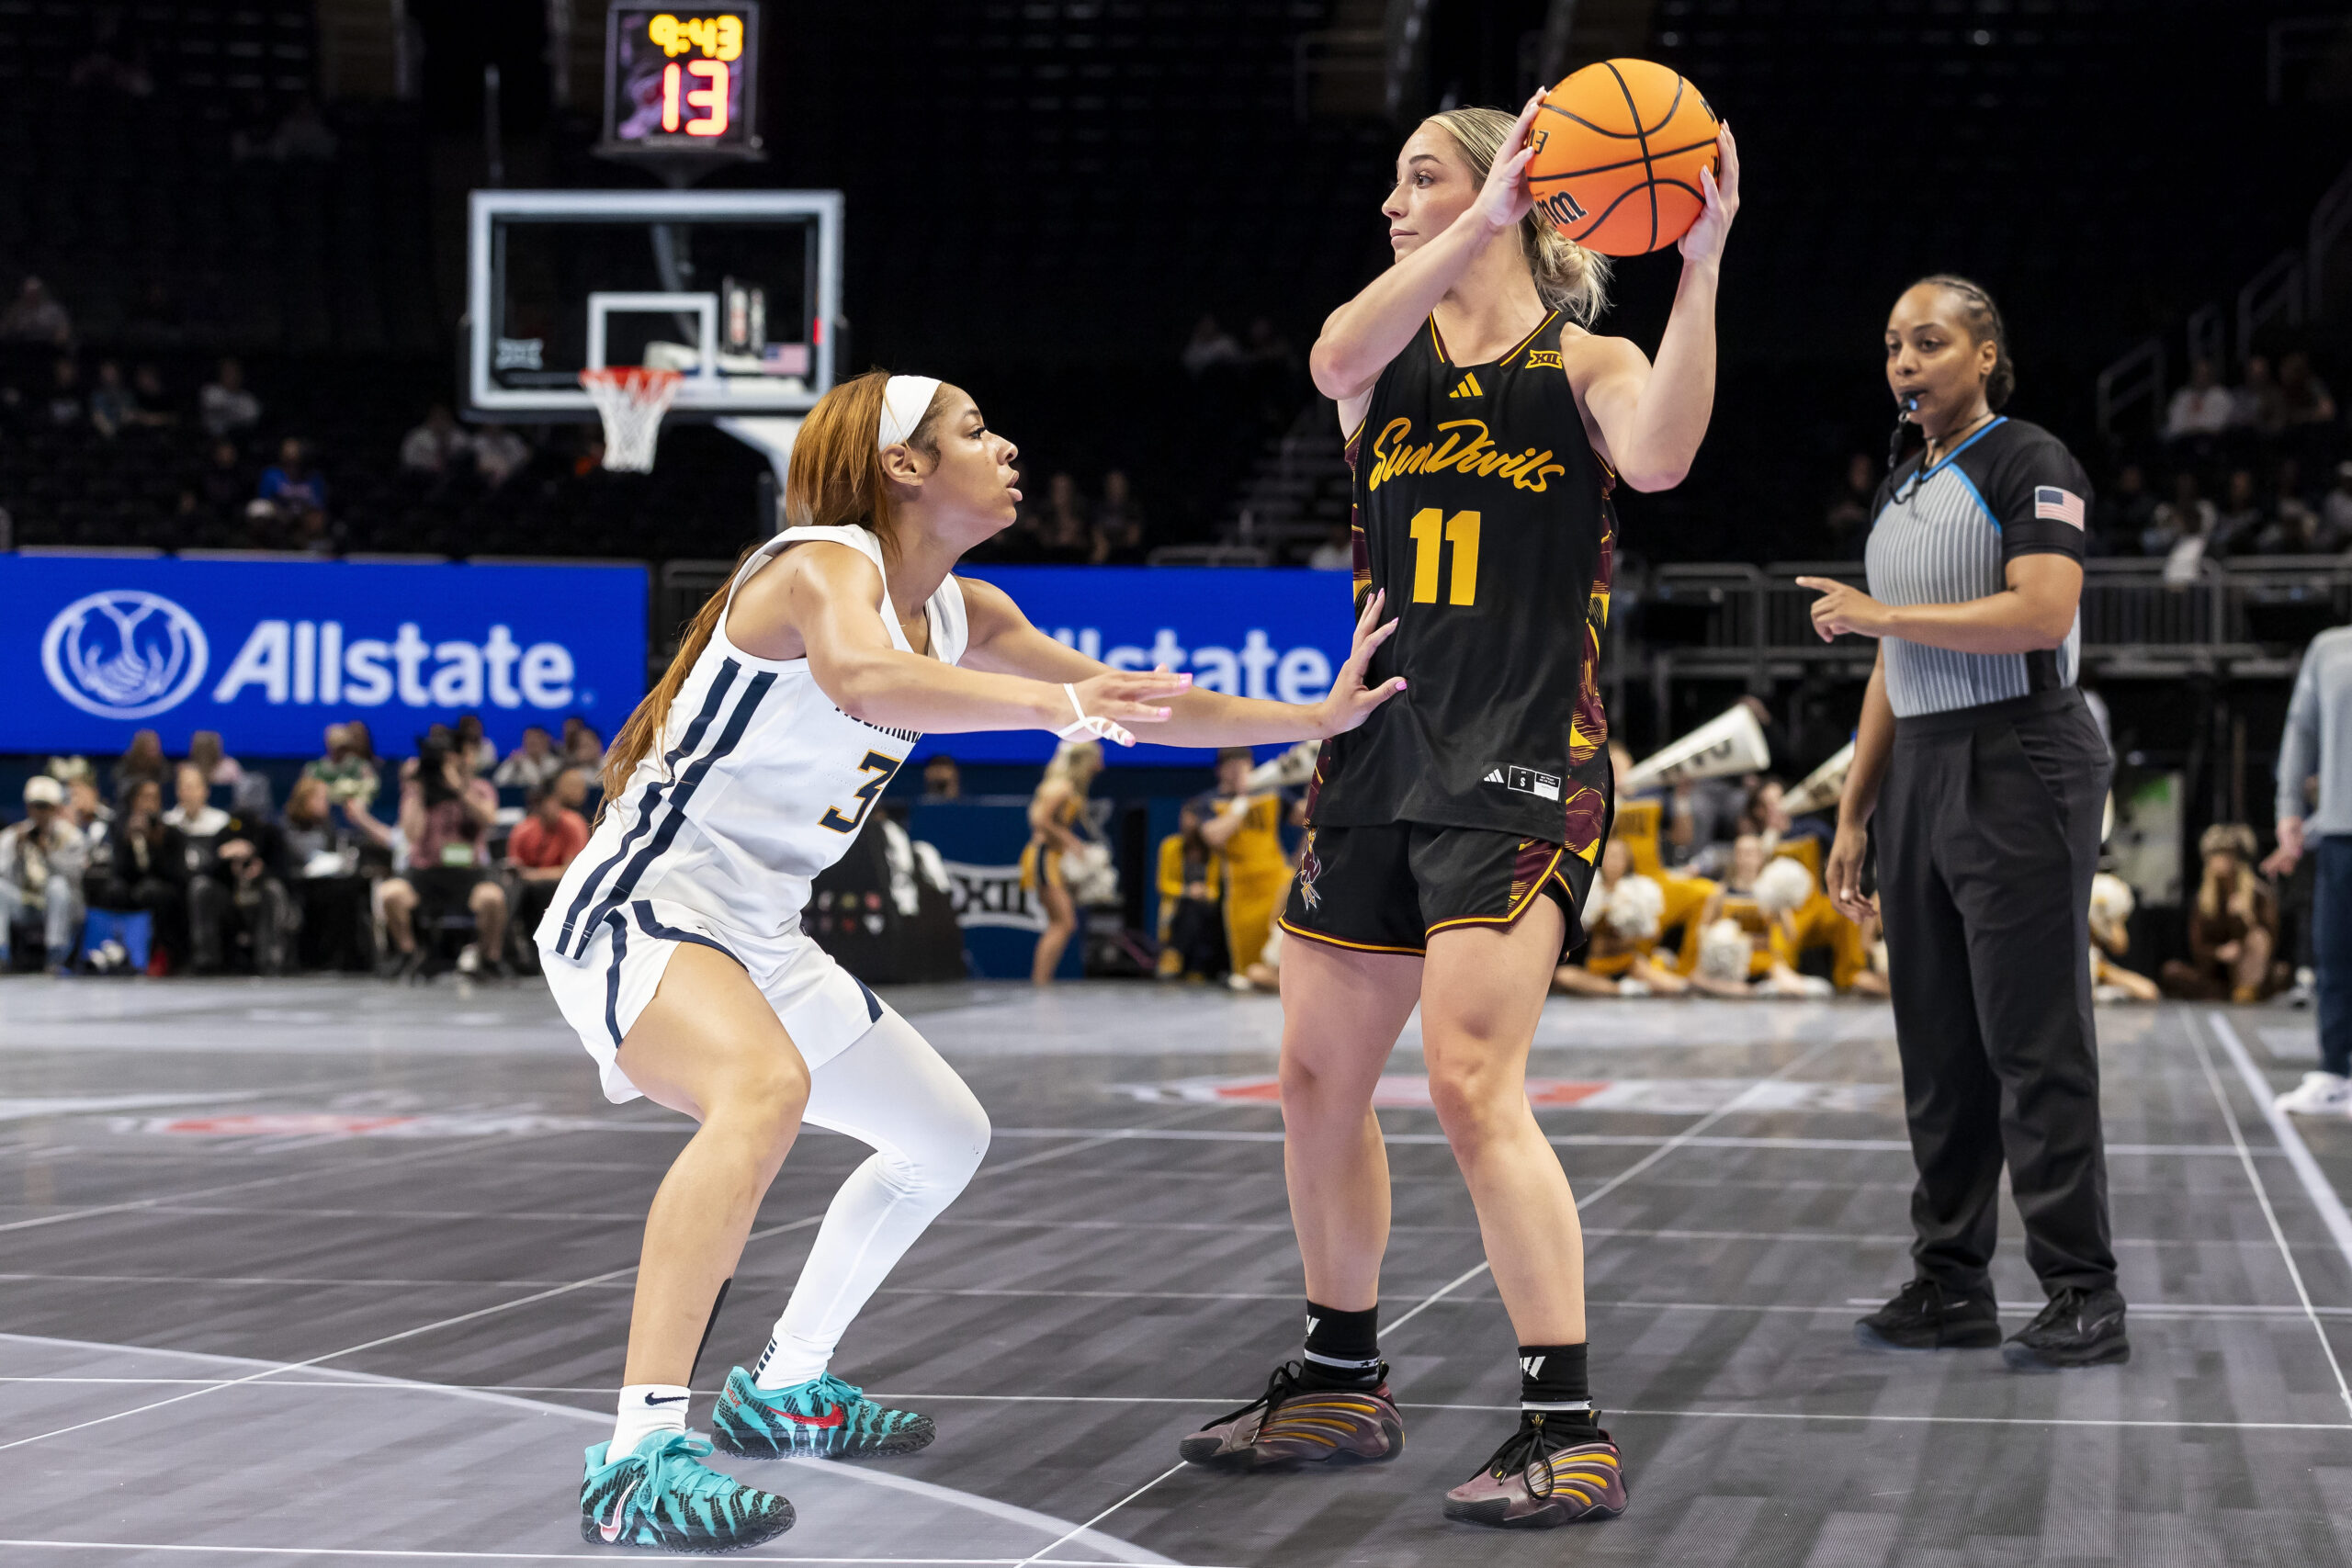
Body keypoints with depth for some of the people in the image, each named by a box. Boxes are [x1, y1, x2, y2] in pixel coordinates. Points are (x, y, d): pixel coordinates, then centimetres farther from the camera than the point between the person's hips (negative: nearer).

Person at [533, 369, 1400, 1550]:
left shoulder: (960, 614, 9)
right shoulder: (824, 567, -17)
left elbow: (1132, 701, 17)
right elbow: (861, 679, -41)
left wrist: (1317, 718, 12)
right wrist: (1053, 704, -53)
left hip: (758, 939, 10)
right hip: (640, 910, -10)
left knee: (947, 1139, 20)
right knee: (768, 1087, -38)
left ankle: (783, 1390, 35)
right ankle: (638, 1459, -43)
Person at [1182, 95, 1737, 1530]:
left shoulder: (1582, 362, 3)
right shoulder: (1394, 350, 13)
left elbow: (1658, 455, -19)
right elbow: (1334, 362, -13)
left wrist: (1700, 265, -25)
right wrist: (1481, 231, -23)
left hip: (1524, 763, -6)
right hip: (1381, 754, 6)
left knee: (1474, 1084, -18)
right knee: (1319, 1079, 11)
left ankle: (1571, 1434, -14)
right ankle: (1342, 1384, 29)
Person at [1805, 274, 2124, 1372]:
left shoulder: (2031, 465, -6)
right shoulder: (1899, 490, 19)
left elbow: (2042, 612, -21)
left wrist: (1880, 614, -15)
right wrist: (1854, 811, 16)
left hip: (2017, 767, -8)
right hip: (1919, 775, 8)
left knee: (2035, 1042, -8)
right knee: (1939, 1044, 8)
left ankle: (2083, 1299, -4)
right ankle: (1951, 1287, 13)